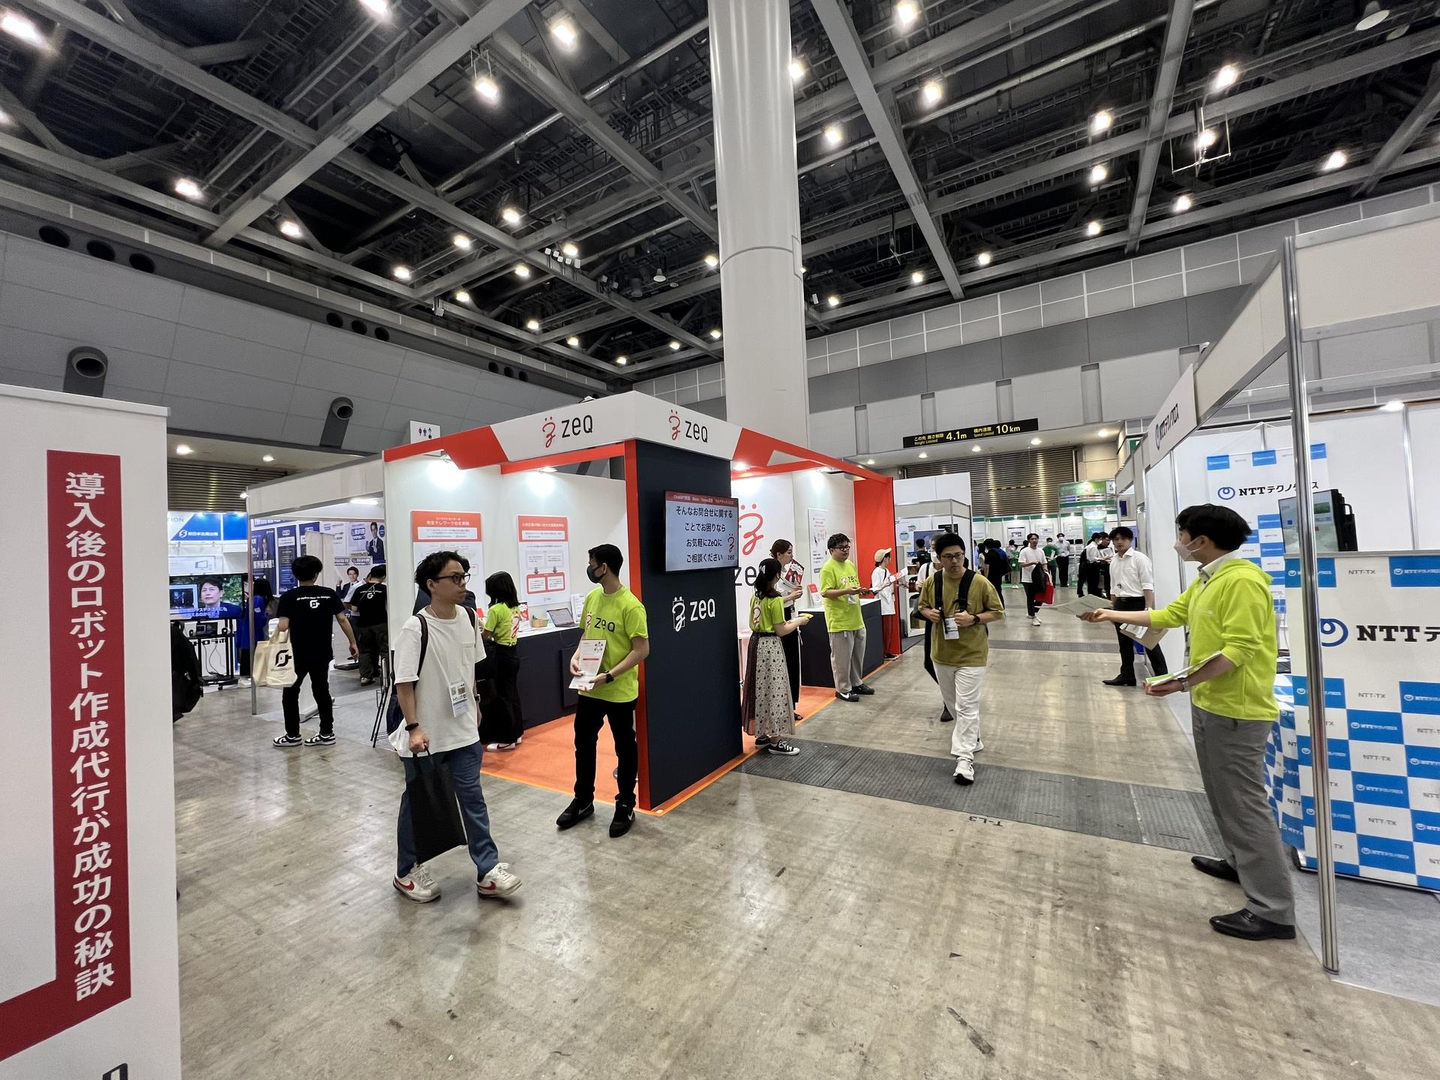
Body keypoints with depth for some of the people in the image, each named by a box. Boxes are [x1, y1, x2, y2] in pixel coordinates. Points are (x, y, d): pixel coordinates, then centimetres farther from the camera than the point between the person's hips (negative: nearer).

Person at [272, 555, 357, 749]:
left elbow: (283, 626, -15)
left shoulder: (289, 597, -8)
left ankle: (292, 735, 18)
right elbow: (342, 620, -1)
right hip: (322, 653, 3)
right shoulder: (329, 594, -1)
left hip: (298, 654, -3)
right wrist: (353, 643, 6)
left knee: (290, 693, 13)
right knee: (321, 691, 11)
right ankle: (327, 733, 14)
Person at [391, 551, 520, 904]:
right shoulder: (415, 628, -19)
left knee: (472, 797, 10)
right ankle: (407, 872, 36)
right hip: (425, 735, -5)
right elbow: (404, 683, -17)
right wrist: (413, 728, -22)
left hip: (464, 730, 5)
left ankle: (488, 871, 19)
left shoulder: (468, 617, 0)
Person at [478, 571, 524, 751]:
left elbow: (485, 636, -12)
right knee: (512, 693, 16)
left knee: (502, 696, 2)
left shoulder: (496, 609, -17)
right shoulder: (516, 607, 6)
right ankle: (516, 733, 26)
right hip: (513, 652, 8)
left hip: (501, 654, -8)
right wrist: (488, 627, 14)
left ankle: (507, 740, 10)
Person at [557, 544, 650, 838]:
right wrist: (576, 656, -3)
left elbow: (642, 650, -19)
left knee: (624, 748, 11)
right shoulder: (591, 598, 4)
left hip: (619, 692, -7)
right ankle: (583, 801, 39)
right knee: (583, 744, 19)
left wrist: (608, 676, -23)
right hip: (589, 689, 7)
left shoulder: (630, 605, -19)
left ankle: (625, 806, 29)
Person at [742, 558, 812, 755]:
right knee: (773, 690, -1)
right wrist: (799, 621, -2)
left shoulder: (756, 597, 7)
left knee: (760, 689, 15)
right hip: (770, 646, -8)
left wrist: (785, 622, 17)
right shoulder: (775, 599, -17)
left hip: (756, 643, 8)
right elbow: (780, 631, -15)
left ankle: (761, 735, 25)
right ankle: (775, 741, 7)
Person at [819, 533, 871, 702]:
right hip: (840, 622, -8)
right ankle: (843, 689, 13)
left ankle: (857, 683, 33)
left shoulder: (850, 565, 12)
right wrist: (846, 591, -31)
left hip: (856, 619, 8)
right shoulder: (828, 568, -14)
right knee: (842, 657, 1)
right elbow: (825, 592, -20)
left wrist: (861, 590, 1)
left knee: (858, 655, 18)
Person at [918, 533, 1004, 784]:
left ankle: (965, 757, 2)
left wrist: (974, 619, -21)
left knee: (966, 706, -4)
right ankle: (971, 736, 43)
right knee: (952, 703, 19)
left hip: (971, 654, -4)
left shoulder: (980, 582, -13)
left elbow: (997, 612, -4)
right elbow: (922, 607, 11)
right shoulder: (931, 583, -4)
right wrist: (929, 613, -12)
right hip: (941, 653, 4)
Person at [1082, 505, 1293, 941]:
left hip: (1235, 710, -10)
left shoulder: (1241, 580, -21)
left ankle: (1273, 911, 8)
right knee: (1225, 795, 22)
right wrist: (1112, 615, 21)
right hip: (1212, 703, 10)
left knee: (1244, 803, -3)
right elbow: (1169, 615, 19)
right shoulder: (1206, 579, 9)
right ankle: (1240, 862, 39)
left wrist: (1182, 683, -30)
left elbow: (1238, 651, -26)